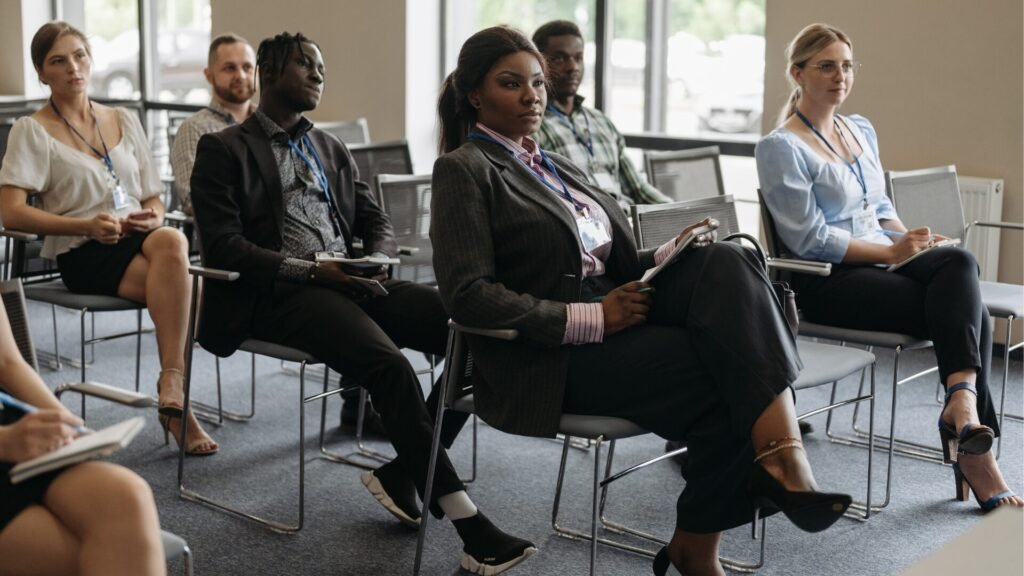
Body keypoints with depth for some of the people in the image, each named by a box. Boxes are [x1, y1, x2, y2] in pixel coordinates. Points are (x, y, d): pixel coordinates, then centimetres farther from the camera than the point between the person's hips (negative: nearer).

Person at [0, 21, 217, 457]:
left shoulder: (124, 121, 19)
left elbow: (154, 199, 20)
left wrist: (152, 218, -6)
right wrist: (86, 225, -20)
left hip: (138, 240, 4)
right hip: (84, 256, -4)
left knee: (172, 241, -36)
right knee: (180, 282, -34)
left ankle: (171, 388, -35)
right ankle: (177, 395, -30)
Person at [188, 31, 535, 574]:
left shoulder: (332, 149, 23)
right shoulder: (223, 150, 3)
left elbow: (377, 222, 20)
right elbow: (223, 246, -8)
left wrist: (376, 260, -5)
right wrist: (309, 270, -18)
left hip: (351, 281, 6)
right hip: (278, 294, -6)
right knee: (388, 364, -33)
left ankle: (403, 473, -8)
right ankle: (466, 523, -29)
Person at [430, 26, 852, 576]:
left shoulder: (555, 167, 22)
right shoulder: (463, 170, -3)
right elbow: (467, 295, -14)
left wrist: (670, 254, -1)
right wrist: (592, 318, -19)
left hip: (612, 315, 7)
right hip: (549, 358, -7)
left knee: (726, 262, -21)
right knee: (729, 373, -23)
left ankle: (781, 457, -28)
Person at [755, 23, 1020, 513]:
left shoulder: (862, 131, 16)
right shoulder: (780, 149, -7)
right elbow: (810, 240, -12)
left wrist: (909, 240, 0)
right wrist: (891, 252, -16)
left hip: (881, 260, 6)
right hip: (826, 282, -6)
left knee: (958, 263, -27)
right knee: (967, 311, -23)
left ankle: (962, 403, -32)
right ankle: (974, 449, -22)